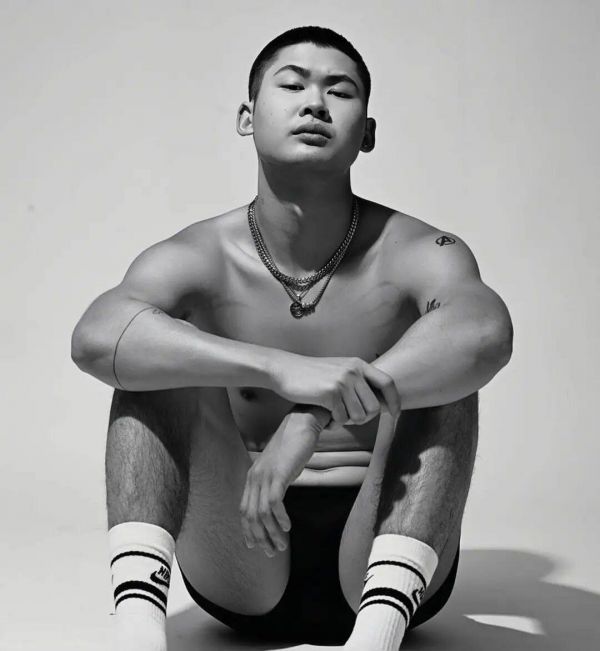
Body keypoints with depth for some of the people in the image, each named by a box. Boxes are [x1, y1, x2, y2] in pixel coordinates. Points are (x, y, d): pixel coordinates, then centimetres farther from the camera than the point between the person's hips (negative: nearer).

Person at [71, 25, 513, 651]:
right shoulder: (196, 260, -5)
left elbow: (486, 332, -32)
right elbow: (95, 337, -28)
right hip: (239, 571, 1)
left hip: (374, 557, 0)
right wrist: (282, 371, -42)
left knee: (442, 374, -23)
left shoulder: (418, 256, -7)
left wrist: (312, 420, -42)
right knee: (160, 361, -17)